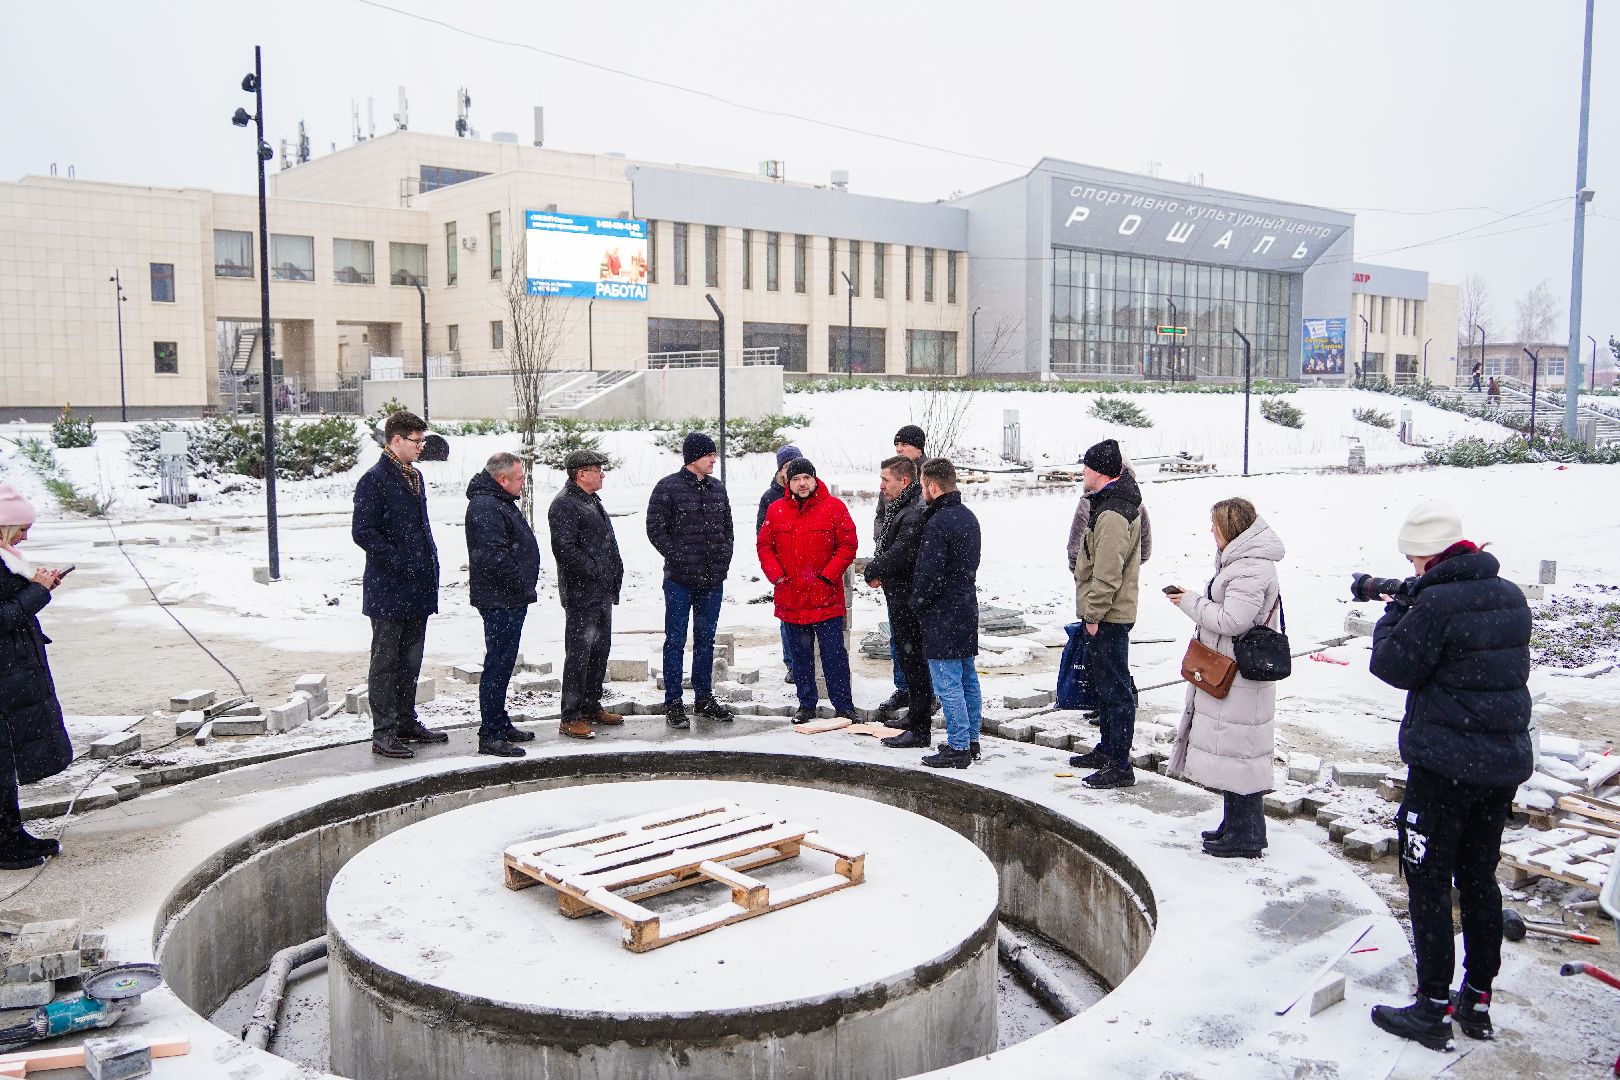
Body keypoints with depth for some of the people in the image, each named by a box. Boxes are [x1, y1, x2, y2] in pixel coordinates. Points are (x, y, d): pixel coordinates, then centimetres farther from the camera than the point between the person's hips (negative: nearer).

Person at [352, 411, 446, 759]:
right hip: (388, 590, -8)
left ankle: (407, 723, 27)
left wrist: (431, 566, 14)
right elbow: (363, 532, -18)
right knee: (385, 662, -1)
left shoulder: (415, 476, 15)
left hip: (418, 589, 9)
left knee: (411, 660, 16)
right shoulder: (374, 480, -12)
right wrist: (400, 562, -20)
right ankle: (384, 733, 5)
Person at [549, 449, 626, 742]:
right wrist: (595, 570, -19)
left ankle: (591, 706, 27)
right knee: (579, 653, -6)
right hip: (581, 594, -10)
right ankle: (571, 717, -1)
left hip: (603, 593, 10)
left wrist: (615, 573, 15)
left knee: (600, 649, 16)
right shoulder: (564, 504, -13)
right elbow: (564, 549, -22)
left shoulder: (592, 501, 19)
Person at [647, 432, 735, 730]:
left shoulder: (717, 487, 12)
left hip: (713, 580, 6)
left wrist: (724, 558, 7)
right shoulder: (668, 487, -6)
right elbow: (655, 529, -9)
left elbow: (727, 526, 19)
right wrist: (679, 559, -13)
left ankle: (704, 698, 23)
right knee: (676, 641, 0)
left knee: (706, 640, 13)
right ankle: (673, 702, 7)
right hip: (680, 580, -6)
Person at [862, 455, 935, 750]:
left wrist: (873, 571, -11)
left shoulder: (915, 513, -22)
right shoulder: (900, 509, 14)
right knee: (907, 658, 20)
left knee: (913, 661, -4)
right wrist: (877, 571, 3)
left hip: (908, 600, -11)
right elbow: (887, 546, 21)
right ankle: (915, 718, 33)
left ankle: (919, 731, 3)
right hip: (901, 597, 11)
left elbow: (899, 556, -28)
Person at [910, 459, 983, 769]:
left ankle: (957, 748, -1)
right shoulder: (968, 517, 11)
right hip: (967, 607, 10)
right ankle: (971, 738, 24)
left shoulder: (937, 524, -20)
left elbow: (928, 573, -20)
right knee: (968, 678, 15)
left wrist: (917, 605, -5)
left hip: (942, 614, -10)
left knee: (947, 683, -4)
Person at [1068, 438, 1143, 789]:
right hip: (1106, 614, 11)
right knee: (1102, 680, 21)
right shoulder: (1119, 500, 14)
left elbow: (1107, 574, -24)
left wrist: (1094, 614, -18)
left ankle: (1120, 766, 1)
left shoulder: (1112, 515, -22)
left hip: (1108, 616, -11)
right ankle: (1108, 749, 34)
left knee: (1115, 688, -5)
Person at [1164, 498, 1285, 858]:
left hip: (1239, 680, -11)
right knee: (1233, 750, 18)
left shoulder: (1251, 569, -20)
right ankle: (1238, 826, 30)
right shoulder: (1240, 561, 14)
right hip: (1228, 675, 11)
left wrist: (1191, 603, -15)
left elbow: (1232, 621, -25)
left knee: (1237, 752, -3)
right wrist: (1194, 599, 6)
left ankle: (1245, 837, 7)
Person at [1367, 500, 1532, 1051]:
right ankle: (1478, 1001, 27)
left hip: (1444, 766, -8)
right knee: (1479, 876, 18)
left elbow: (1393, 665, -11)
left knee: (1429, 881, 3)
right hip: (1504, 762, 8)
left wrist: (1395, 611, 3)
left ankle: (1433, 1009, 9)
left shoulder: (1435, 602, -20)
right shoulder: (1509, 596, 5)